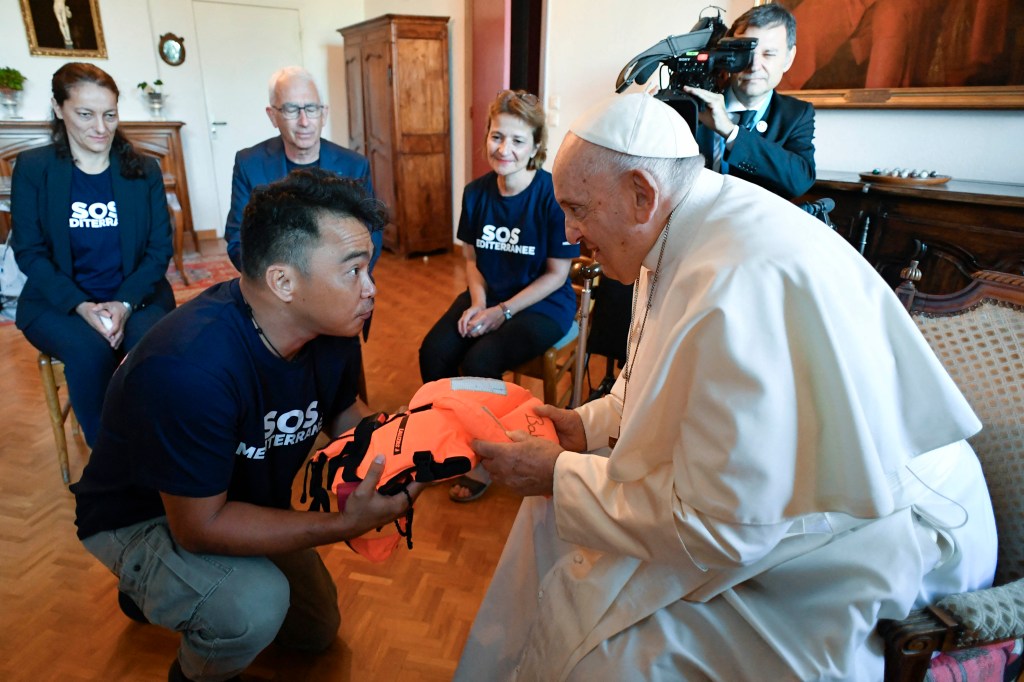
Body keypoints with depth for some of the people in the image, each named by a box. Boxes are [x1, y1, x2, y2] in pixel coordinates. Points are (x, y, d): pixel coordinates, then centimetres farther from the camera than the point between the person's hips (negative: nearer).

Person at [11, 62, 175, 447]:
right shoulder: (32, 169, 2)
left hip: (137, 296, 1)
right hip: (59, 303, 0)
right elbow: (29, 252, -1)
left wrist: (125, 303, -16)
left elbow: (160, 248, 0)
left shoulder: (144, 170, 5)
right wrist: (82, 306, -18)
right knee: (91, 350, -31)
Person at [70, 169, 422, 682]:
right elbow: (199, 526, -34)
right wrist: (345, 525, -39)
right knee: (254, 605, -36)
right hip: (141, 519, -7)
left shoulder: (332, 330, -18)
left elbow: (342, 411, 1)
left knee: (317, 629, 22)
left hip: (243, 502, 7)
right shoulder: (188, 366, -40)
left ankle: (157, 586, 36)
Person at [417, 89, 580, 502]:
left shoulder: (553, 195, -16)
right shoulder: (476, 193, 0)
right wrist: (478, 303, -9)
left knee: (479, 360, -27)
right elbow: (472, 258, 10)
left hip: (542, 304, -5)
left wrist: (502, 312, -15)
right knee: (434, 351, -17)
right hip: (488, 296, 5)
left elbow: (556, 273, -12)